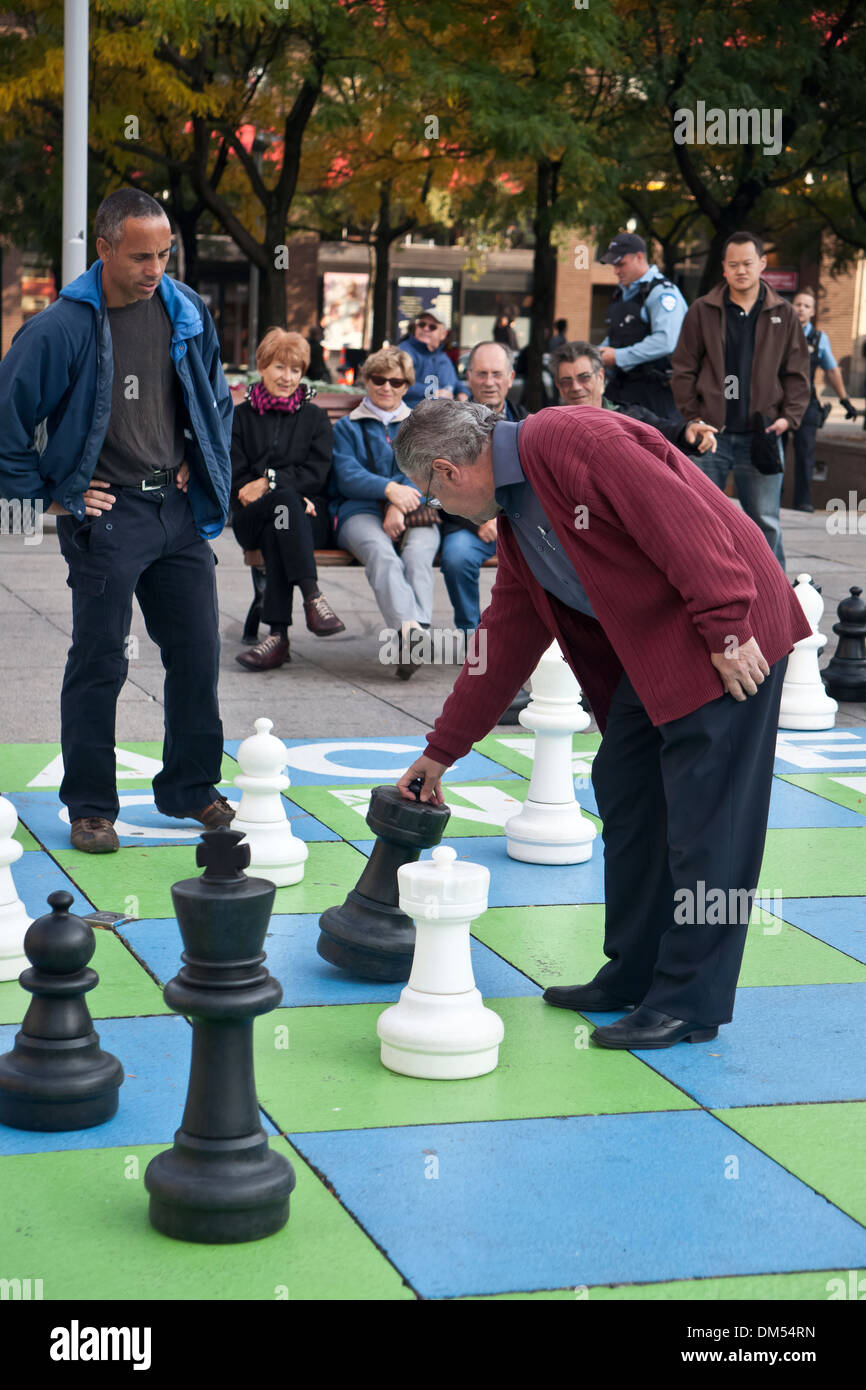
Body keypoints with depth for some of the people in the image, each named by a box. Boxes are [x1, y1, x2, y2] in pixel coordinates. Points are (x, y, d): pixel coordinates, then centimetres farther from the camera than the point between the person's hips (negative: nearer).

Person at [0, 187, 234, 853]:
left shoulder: (187, 311, 3)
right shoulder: (63, 328, -13)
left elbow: (216, 398, 21)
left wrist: (203, 466, 12)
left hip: (179, 508, 5)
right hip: (106, 513, -5)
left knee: (197, 654, 8)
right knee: (99, 662, -1)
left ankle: (190, 788, 24)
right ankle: (89, 808, 10)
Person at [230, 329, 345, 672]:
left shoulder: (314, 417, 18)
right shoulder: (241, 417, 16)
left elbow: (316, 473, 2)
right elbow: (235, 480, 4)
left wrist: (269, 483, -14)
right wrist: (289, 497, -13)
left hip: (307, 516, 0)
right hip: (251, 519, 0)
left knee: (275, 533, -37)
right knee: (286, 501, -37)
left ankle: (278, 635, -45)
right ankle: (313, 598, -49)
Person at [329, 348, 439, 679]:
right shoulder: (347, 427, 22)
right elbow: (346, 476, 4)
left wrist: (400, 506, -14)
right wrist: (389, 488, -17)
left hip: (413, 514, 2)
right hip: (360, 512, -2)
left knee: (419, 551, -35)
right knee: (380, 551, -37)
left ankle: (417, 631, -55)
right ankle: (409, 628, -60)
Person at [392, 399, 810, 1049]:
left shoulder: (571, 439, -17)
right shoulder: (514, 518, 14)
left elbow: (683, 520, -23)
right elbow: (504, 641, 21)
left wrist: (727, 629, -23)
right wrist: (442, 750, 25)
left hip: (732, 636, -10)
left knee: (704, 813, -6)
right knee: (625, 797, 12)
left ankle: (691, 1001, 1)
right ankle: (634, 975, 23)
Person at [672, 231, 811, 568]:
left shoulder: (783, 314, 7)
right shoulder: (702, 311, 4)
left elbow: (797, 372, 10)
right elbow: (684, 369, 6)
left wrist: (790, 416, -2)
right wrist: (692, 418, -2)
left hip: (761, 435, 0)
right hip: (711, 433, 0)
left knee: (765, 521, 5)